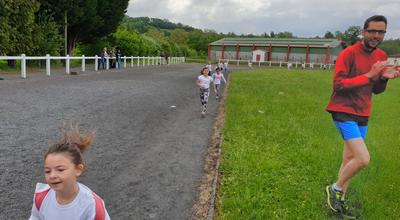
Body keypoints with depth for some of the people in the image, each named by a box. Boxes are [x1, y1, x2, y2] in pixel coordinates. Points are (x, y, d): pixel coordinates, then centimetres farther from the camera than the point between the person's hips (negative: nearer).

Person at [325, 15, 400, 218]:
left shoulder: (381, 56, 10)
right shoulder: (348, 53, -12)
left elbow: (376, 90, 16)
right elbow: (338, 84, -19)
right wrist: (369, 75, -21)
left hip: (362, 115, 8)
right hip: (344, 112, -7)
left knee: (350, 158, 12)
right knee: (363, 159, -16)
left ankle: (339, 200, 26)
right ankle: (335, 188, 8)